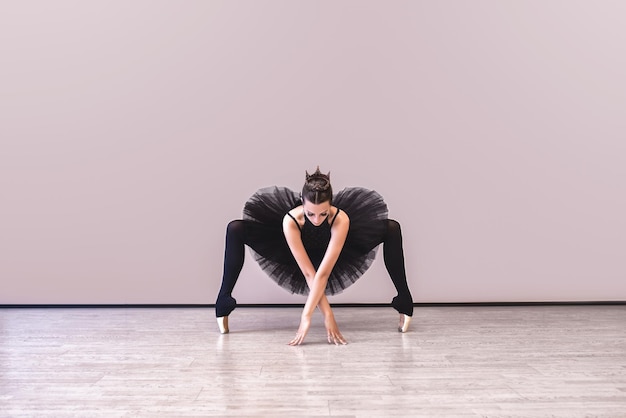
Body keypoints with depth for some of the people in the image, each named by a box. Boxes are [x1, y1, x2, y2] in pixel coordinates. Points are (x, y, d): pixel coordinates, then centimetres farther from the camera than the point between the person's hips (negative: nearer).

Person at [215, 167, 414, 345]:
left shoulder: (341, 219, -39)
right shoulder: (290, 221, -38)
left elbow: (323, 274, -43)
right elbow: (308, 274, -39)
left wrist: (306, 317, -48)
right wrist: (327, 315, -42)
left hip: (335, 259, 1)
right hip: (296, 260, 0)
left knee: (392, 228, -18)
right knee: (236, 229, -21)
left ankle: (404, 304, -5)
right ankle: (223, 305, -12)